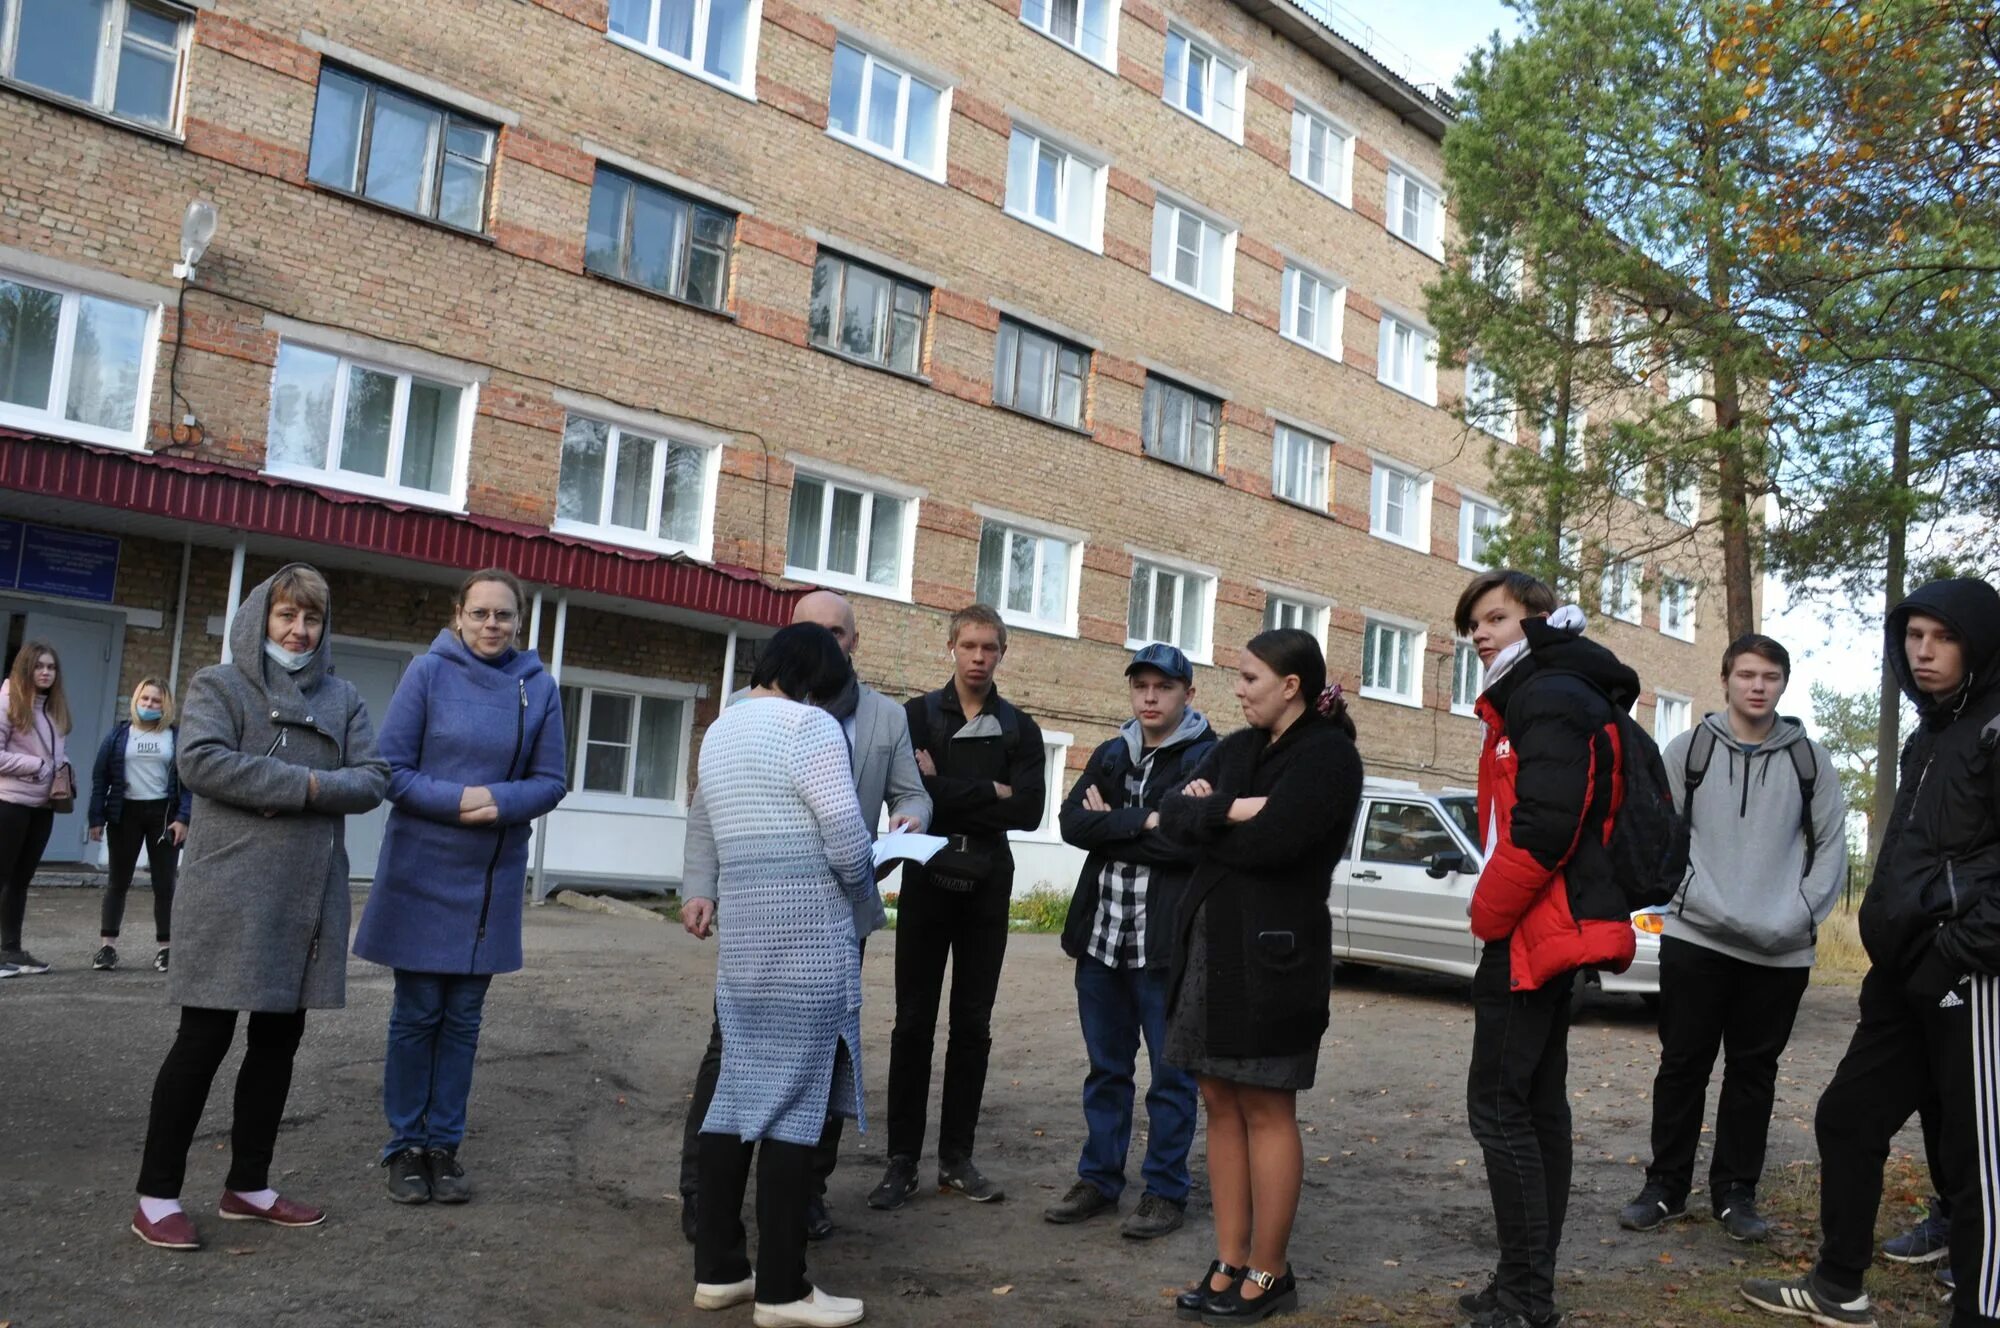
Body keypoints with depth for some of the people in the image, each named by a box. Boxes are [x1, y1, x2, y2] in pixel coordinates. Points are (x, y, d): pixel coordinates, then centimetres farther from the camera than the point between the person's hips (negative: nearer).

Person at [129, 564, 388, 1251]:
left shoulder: (343, 697, 13)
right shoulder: (219, 684, 1)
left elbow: (372, 779, 3)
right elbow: (201, 759, -16)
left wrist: (309, 791, -14)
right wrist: (303, 783, -16)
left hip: (310, 894, 5)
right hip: (230, 891, -5)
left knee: (279, 1040, 11)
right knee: (204, 1040, -1)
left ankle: (248, 1185, 24)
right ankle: (157, 1195, 11)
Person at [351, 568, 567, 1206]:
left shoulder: (538, 686, 0)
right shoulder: (429, 672, -7)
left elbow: (551, 782, 2)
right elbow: (390, 768, -8)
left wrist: (503, 801, -17)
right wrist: (457, 800, -21)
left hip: (493, 877, 2)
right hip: (422, 871, -2)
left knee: (463, 1019, 11)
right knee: (416, 1014, 6)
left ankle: (444, 1143, 23)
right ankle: (406, 1145, 20)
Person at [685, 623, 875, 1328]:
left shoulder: (719, 730, 16)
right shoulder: (809, 726, -10)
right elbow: (845, 834, -16)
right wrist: (861, 888, 2)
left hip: (742, 937, 8)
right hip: (809, 938, -8)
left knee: (739, 1091, 12)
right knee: (792, 1101, -2)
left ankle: (716, 1269, 19)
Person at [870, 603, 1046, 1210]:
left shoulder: (1019, 729, 8)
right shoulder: (918, 715, 2)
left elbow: (1030, 810, -7)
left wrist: (948, 794, -11)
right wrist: (992, 793, -12)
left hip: (988, 885, 2)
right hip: (928, 879, -2)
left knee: (973, 1024, 7)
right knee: (914, 1022, 1)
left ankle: (957, 1156, 17)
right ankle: (902, 1160, 9)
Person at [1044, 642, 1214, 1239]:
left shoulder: (1209, 758, -5)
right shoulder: (1111, 755, 13)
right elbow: (1072, 821, -1)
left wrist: (1111, 826, -12)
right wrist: (1143, 823, -15)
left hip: (1168, 943, -6)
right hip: (1102, 936, 6)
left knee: (1172, 1072, 5)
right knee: (1105, 1068, 15)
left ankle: (1165, 1191, 16)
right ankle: (1099, 1178, 26)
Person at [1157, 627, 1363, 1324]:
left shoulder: (1328, 754, -9)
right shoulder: (1236, 748, 14)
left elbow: (1269, 844, -21)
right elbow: (1172, 810, 2)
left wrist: (1202, 823, -7)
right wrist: (1226, 812, -15)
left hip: (1273, 953, -7)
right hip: (1206, 942, 7)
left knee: (1266, 1110, 0)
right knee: (1221, 1103, 9)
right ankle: (1230, 1264, 18)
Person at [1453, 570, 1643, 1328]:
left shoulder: (1548, 699, -14)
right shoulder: (1541, 697, 19)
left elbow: (1542, 827, -25)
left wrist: (1488, 915, -14)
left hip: (1533, 928, -11)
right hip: (1550, 928, 11)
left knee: (1497, 1104, -8)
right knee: (1539, 1102, 13)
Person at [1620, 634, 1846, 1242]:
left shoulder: (1810, 760, 5)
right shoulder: (1687, 750, 1)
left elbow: (1832, 847, 5)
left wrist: (1798, 916, -8)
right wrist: (1705, 904, -13)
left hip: (1782, 952, 1)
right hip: (1696, 939, -1)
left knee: (1754, 1073, 9)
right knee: (1682, 1066, 4)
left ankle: (1736, 1193, 21)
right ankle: (1666, 1187, 15)